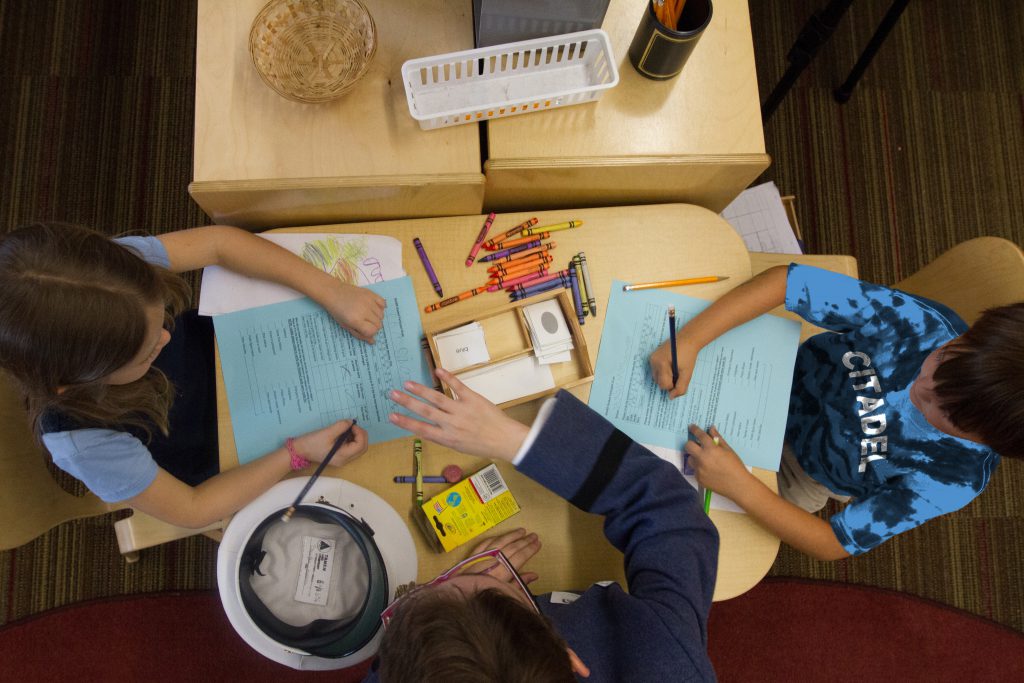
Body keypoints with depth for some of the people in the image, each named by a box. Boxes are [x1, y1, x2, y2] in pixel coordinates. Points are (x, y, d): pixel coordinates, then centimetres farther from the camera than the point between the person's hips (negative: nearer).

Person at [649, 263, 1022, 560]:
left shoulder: (952, 484, -35)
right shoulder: (924, 323, -36)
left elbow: (833, 544, -28)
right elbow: (784, 280, -35)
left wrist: (738, 485, -42)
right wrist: (688, 341, -48)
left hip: (805, 475, -1)